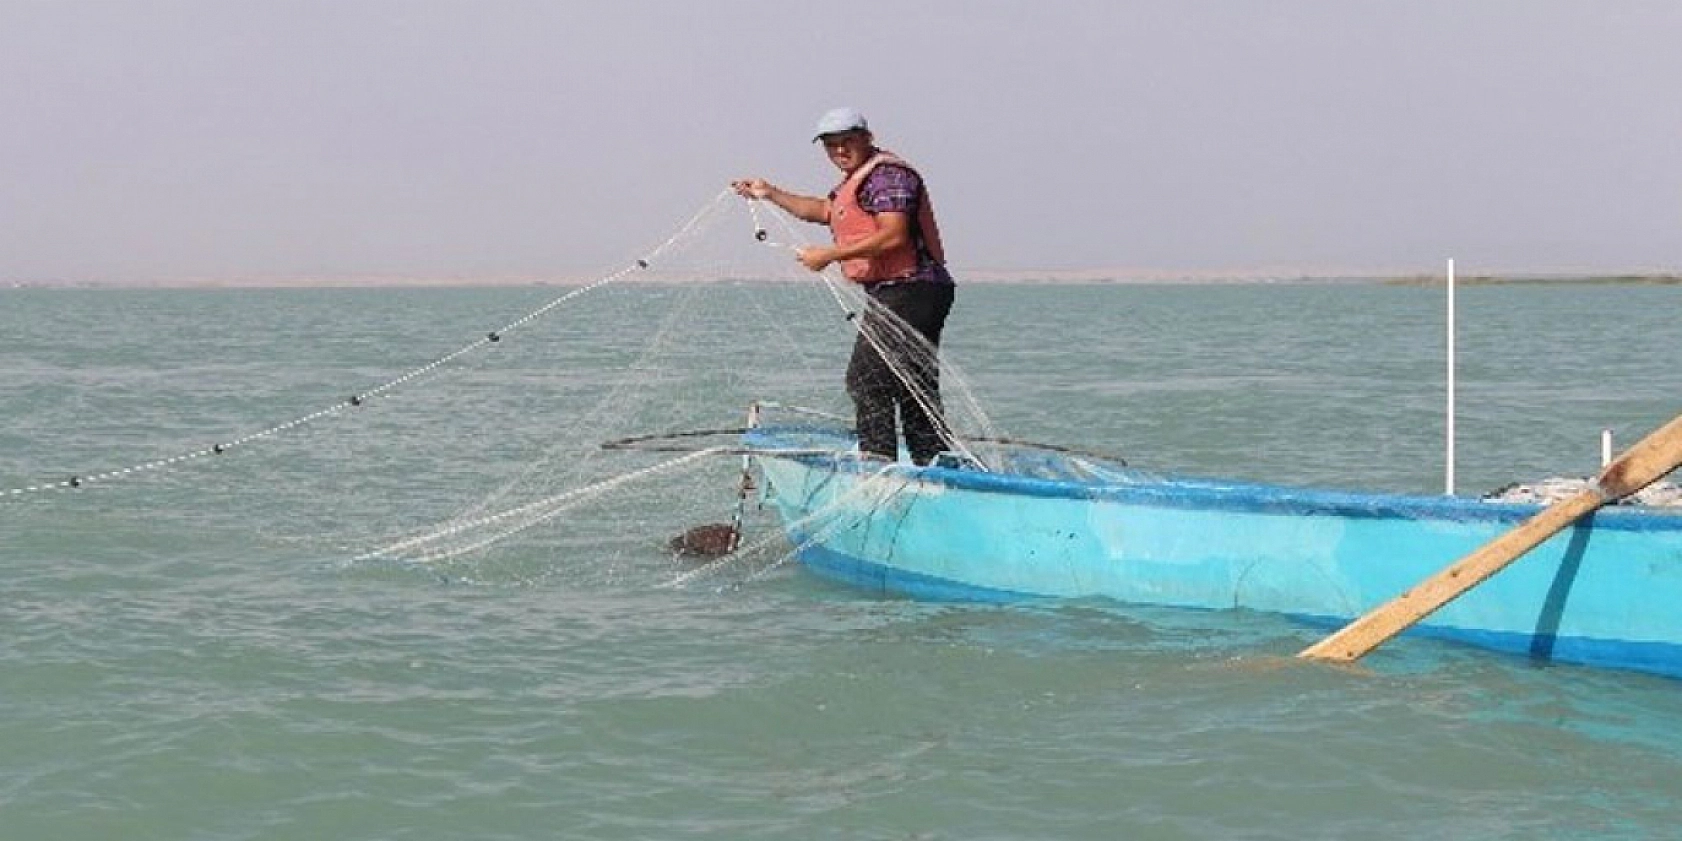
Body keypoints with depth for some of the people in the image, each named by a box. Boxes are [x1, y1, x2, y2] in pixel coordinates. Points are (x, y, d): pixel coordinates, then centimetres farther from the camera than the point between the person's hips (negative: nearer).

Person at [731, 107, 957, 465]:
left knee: (867, 379, -13)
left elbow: (893, 236, -24)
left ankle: (878, 462, -16)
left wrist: (830, 255, -20)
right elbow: (823, 210, 38)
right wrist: (771, 193, 37)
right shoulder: (857, 181, 22)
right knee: (914, 387, 11)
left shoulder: (888, 174, -12)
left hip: (909, 291, -11)